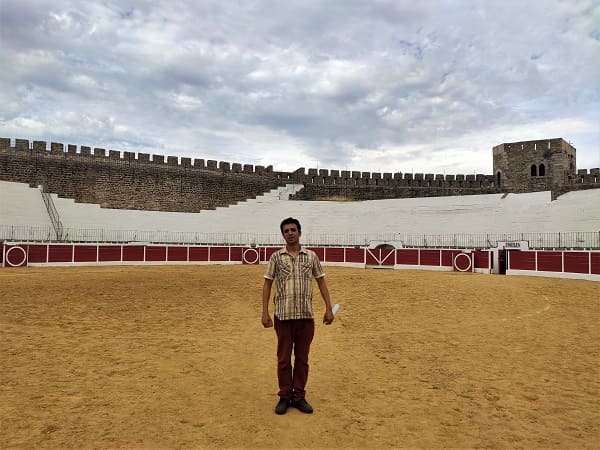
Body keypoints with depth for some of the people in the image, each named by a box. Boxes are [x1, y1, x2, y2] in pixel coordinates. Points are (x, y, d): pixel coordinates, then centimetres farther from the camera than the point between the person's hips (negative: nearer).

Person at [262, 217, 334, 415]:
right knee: (283, 358, 8)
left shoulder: (311, 256, 3)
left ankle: (299, 396, 23)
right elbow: (267, 285, 2)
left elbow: (321, 282, 7)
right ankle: (284, 397, 22)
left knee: (302, 358, 10)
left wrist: (328, 308, 1)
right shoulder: (276, 257, 0)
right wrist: (265, 313, -4)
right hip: (283, 316, -1)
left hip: (306, 316, 1)